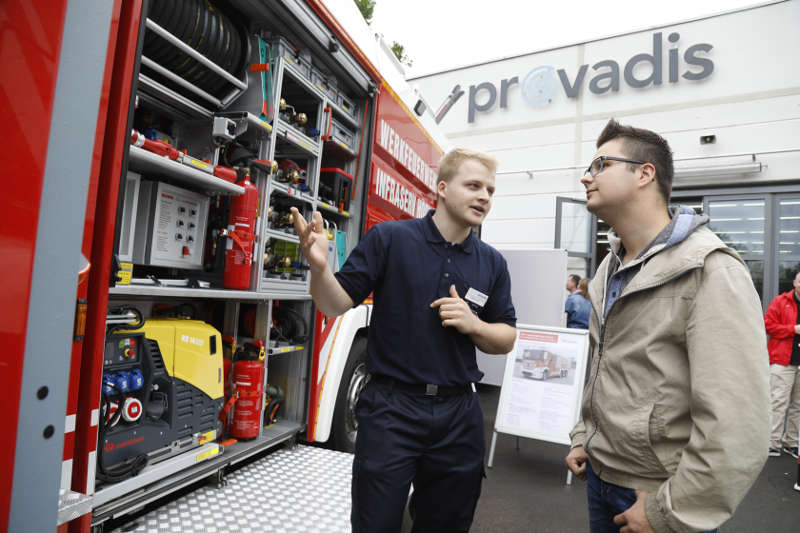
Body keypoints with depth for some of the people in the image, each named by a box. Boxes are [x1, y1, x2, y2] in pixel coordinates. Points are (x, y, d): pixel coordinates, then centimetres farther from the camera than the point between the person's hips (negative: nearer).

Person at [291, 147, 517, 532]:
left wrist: (474, 325, -12)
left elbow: (506, 340, 9)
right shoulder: (389, 238, -8)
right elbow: (337, 305, -9)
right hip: (390, 408, -3)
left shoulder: (493, 264, 4)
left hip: (459, 415, 4)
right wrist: (319, 266, -29)